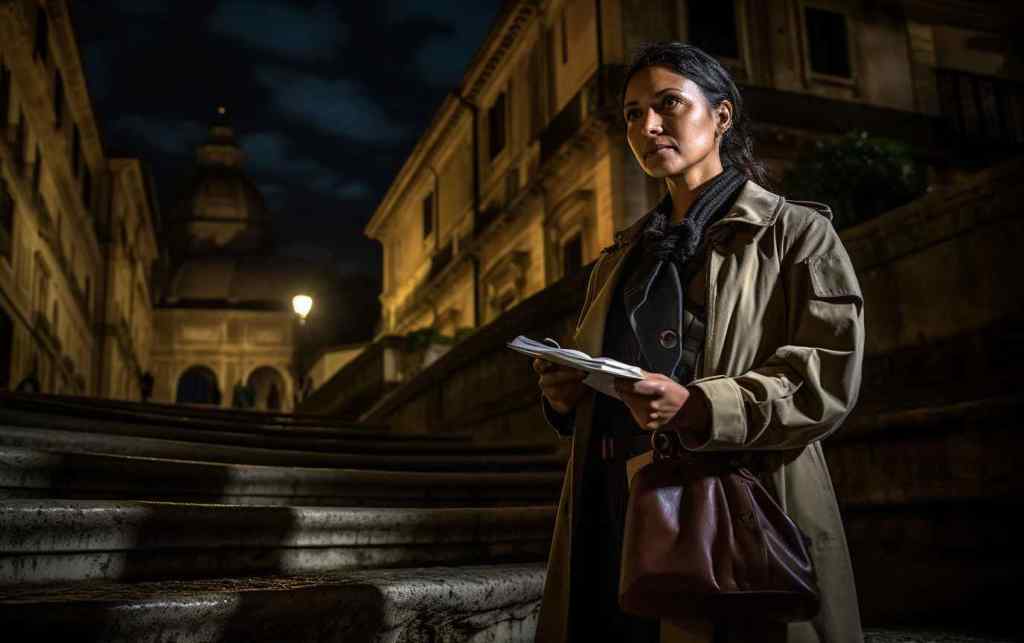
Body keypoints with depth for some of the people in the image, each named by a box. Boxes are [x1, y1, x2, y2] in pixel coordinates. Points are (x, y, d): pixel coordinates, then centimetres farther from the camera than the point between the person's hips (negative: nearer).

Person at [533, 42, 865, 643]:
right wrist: (565, 394, 1)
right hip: (615, 516, 5)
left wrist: (697, 408, -23)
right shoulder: (620, 259, 21)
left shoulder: (795, 232, 5)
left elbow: (830, 378, -8)